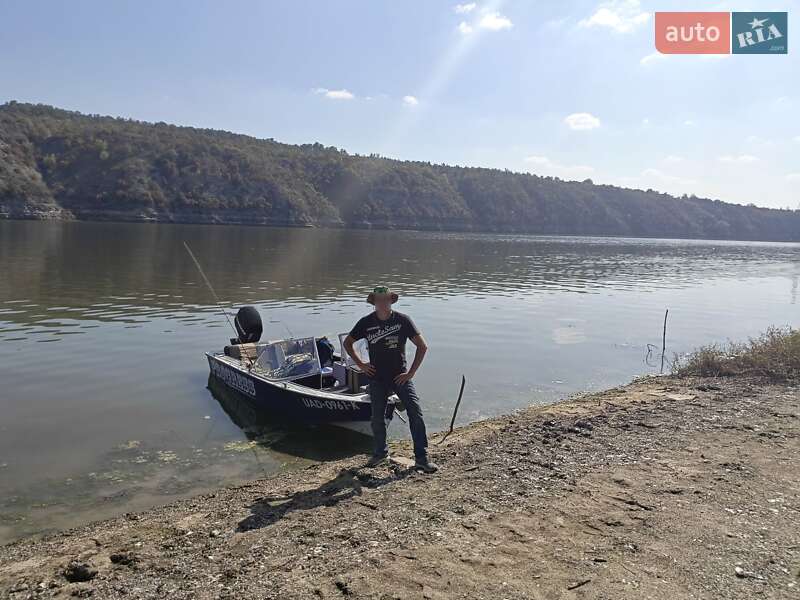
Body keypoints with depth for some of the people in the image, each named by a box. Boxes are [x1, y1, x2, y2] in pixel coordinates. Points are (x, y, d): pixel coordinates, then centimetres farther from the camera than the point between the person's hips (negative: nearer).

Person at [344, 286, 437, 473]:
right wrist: (360, 364, 4)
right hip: (377, 378, 2)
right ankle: (381, 452, 33)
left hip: (400, 376, -1)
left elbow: (422, 346, -6)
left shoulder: (403, 320, -7)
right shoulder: (366, 322, -2)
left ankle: (421, 458, -2)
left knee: (416, 413, -11)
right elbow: (347, 342, 13)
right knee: (377, 418, 8)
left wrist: (411, 373, -9)